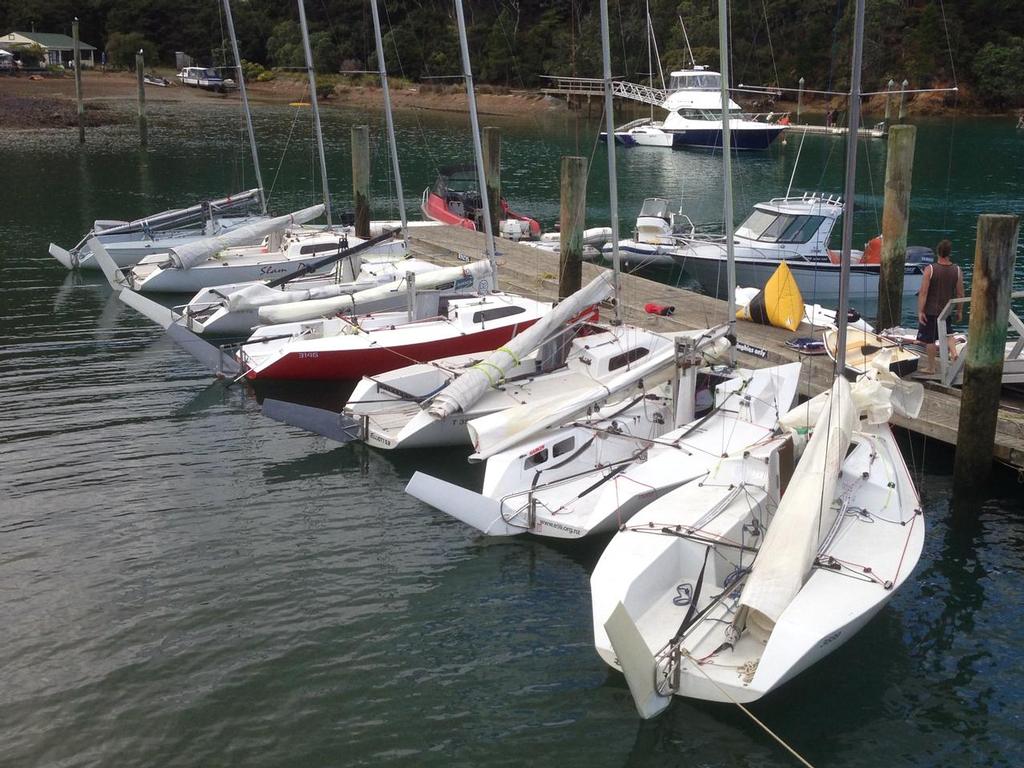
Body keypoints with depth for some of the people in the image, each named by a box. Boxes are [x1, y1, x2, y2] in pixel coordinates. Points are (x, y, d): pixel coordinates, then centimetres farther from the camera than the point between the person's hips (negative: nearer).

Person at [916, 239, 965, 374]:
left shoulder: (930, 269, -16)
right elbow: (960, 294, -1)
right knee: (948, 333, 26)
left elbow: (923, 292, -16)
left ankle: (931, 367, 18)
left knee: (930, 339, 9)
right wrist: (959, 311, 11)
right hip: (947, 310, 3)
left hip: (931, 311, -3)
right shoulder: (957, 271, -7)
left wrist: (920, 311, -10)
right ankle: (954, 353, 3)